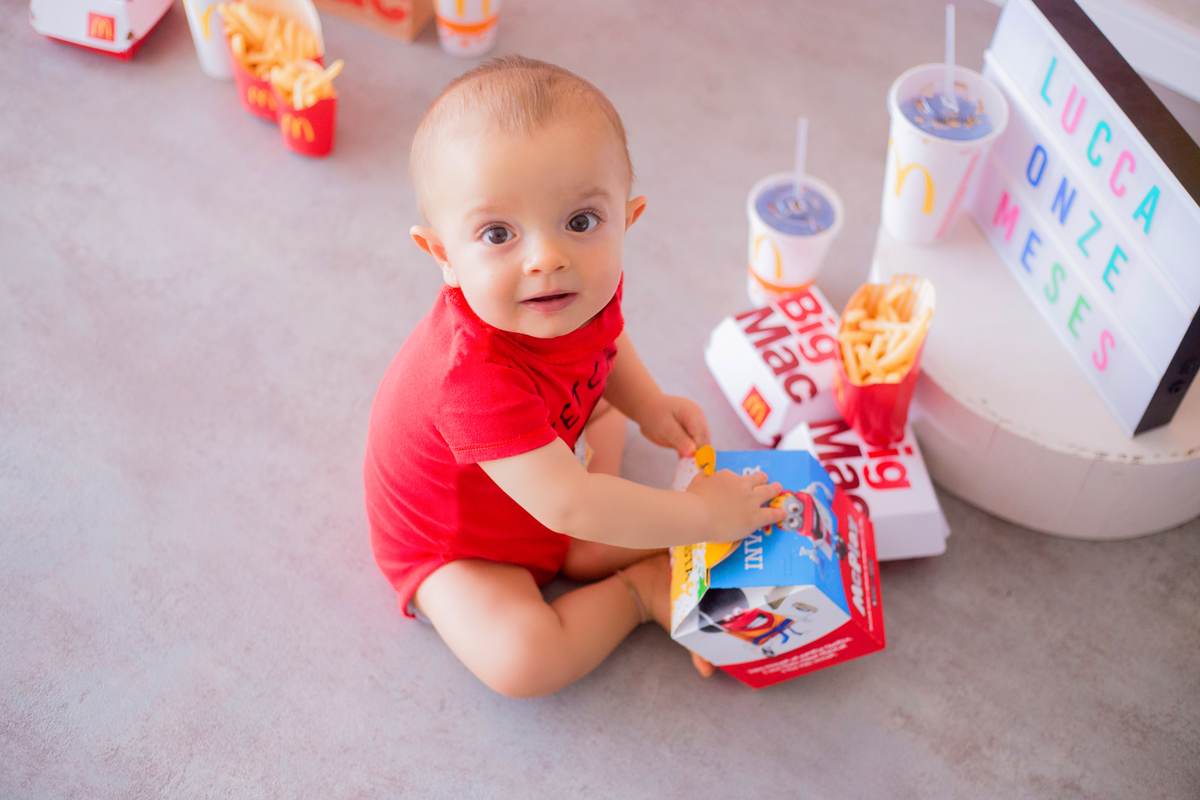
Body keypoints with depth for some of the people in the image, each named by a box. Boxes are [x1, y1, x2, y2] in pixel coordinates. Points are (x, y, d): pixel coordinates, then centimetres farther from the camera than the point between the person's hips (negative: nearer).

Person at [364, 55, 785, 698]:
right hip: (452, 548, -7)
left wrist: (648, 406, -7)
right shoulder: (476, 374, -45)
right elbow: (567, 505, -41)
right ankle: (637, 592, -1)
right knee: (523, 661, -27)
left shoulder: (587, 285, -21)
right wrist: (703, 514, -30)